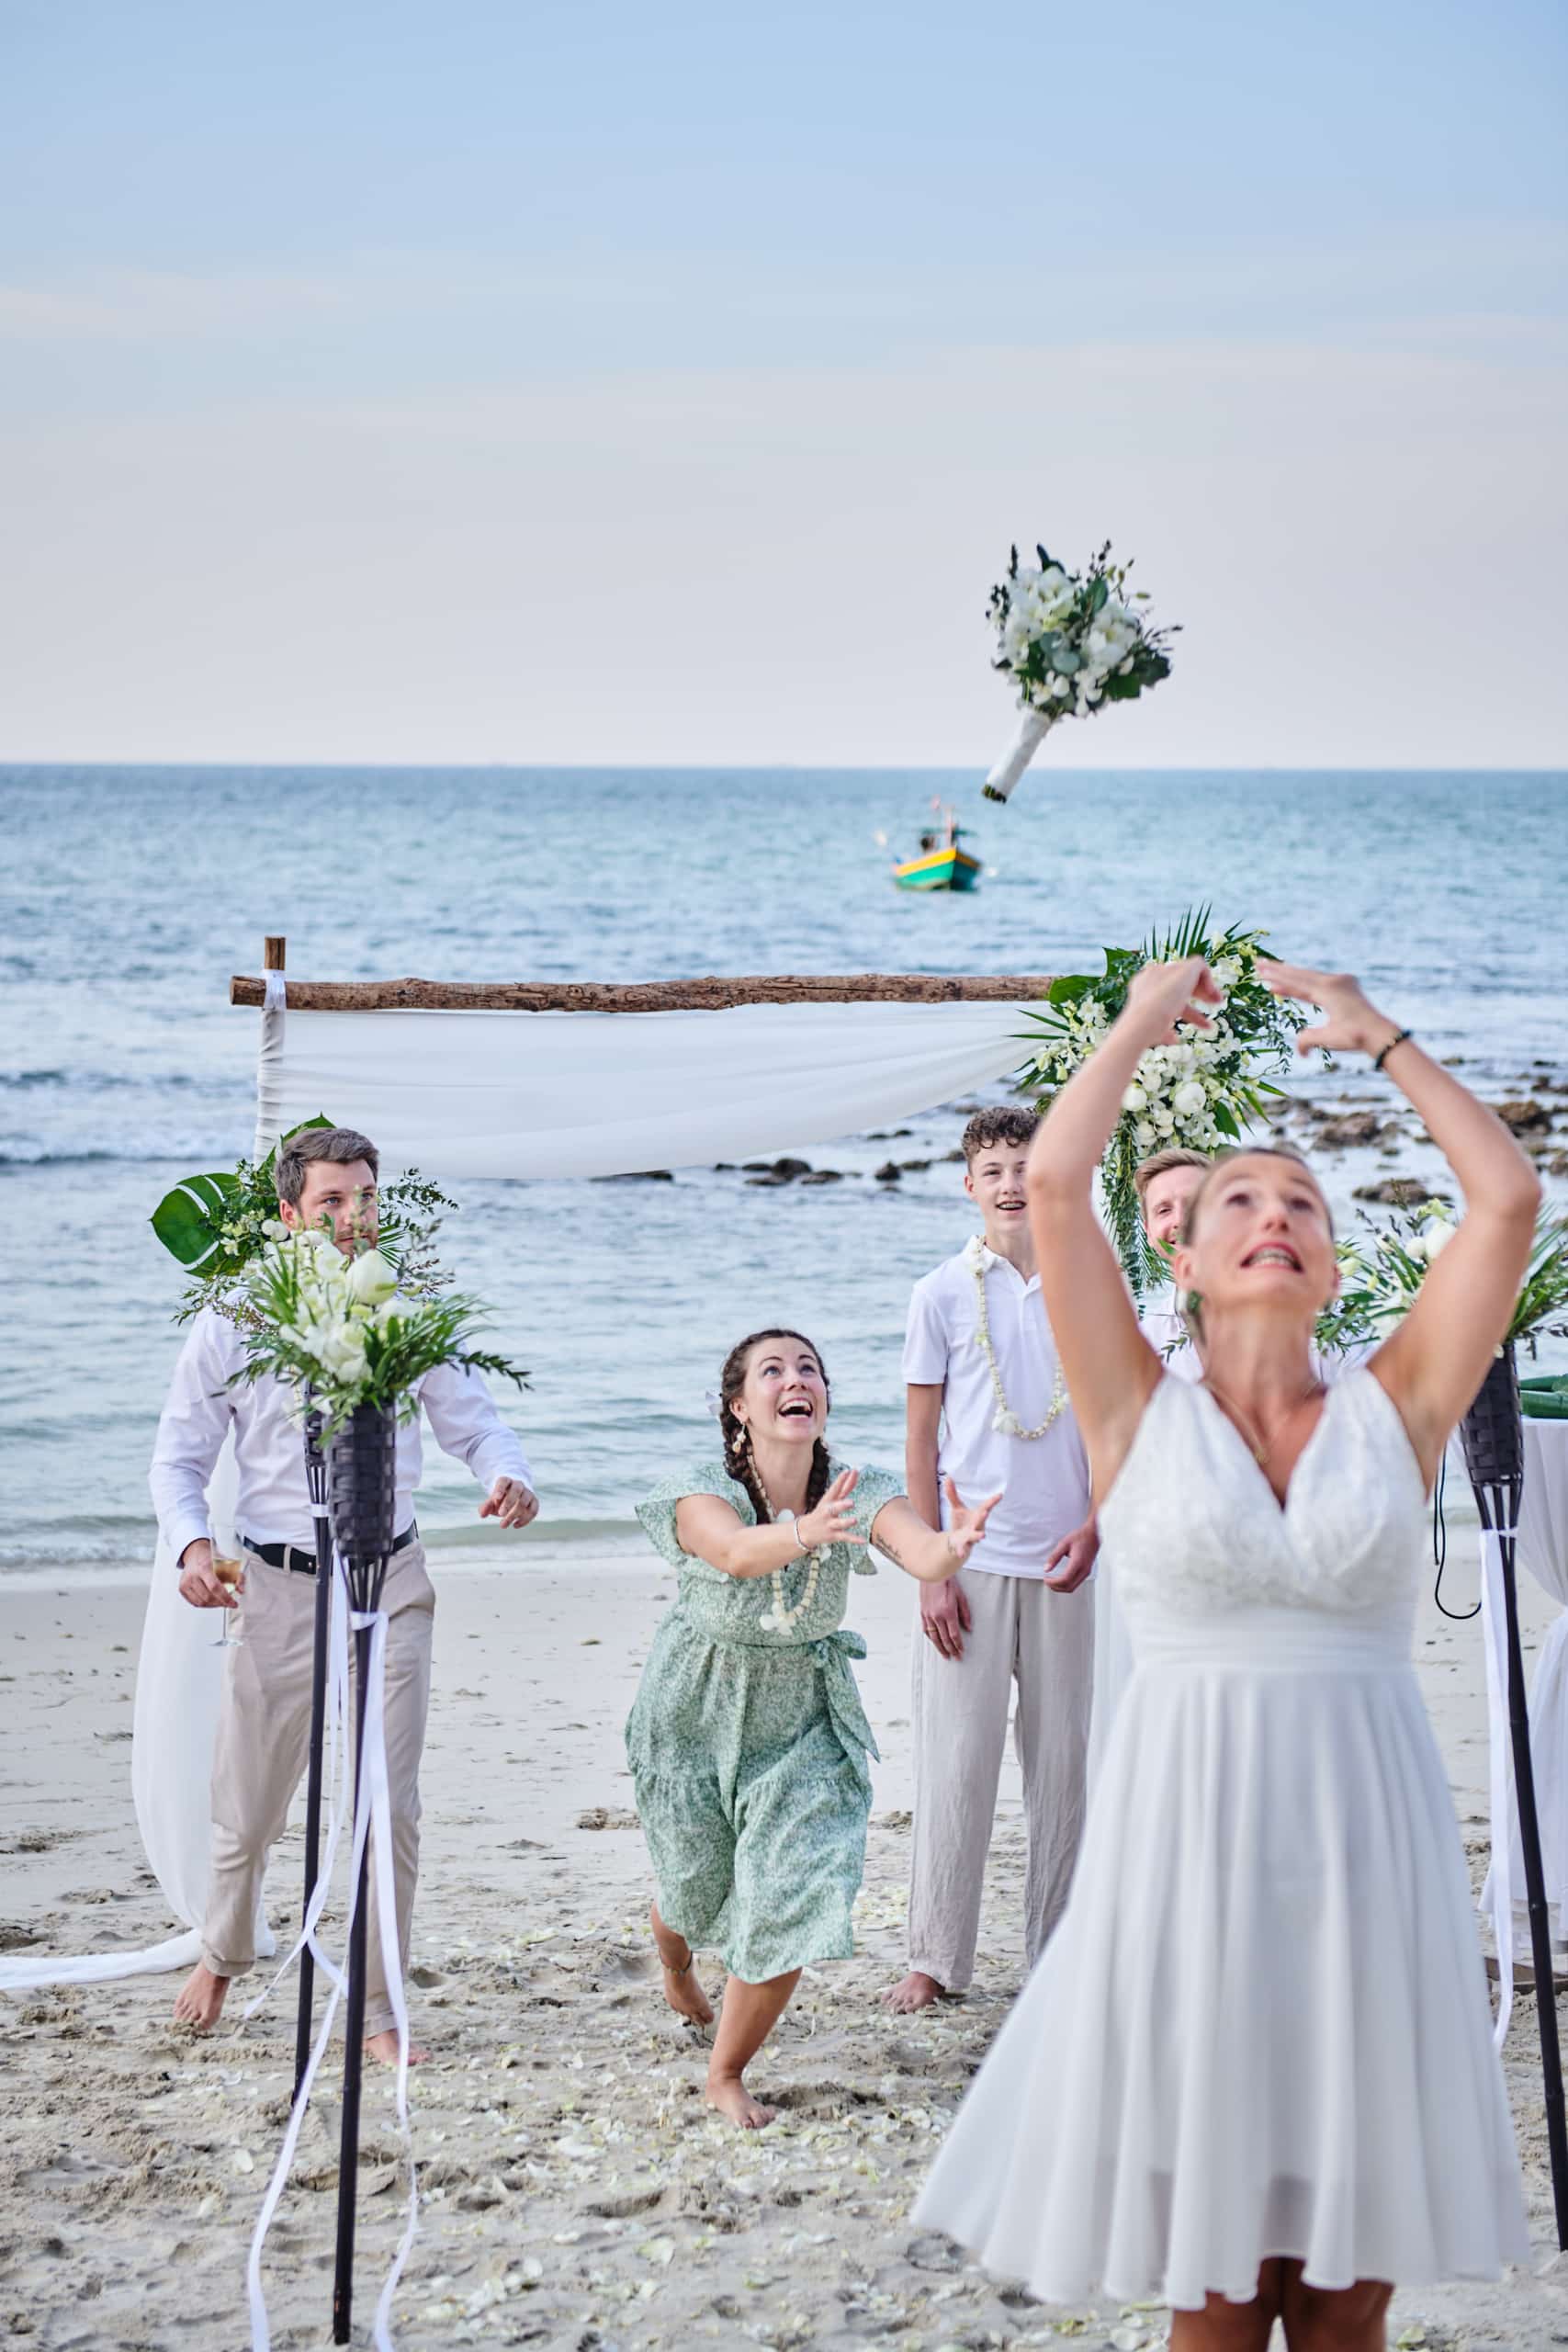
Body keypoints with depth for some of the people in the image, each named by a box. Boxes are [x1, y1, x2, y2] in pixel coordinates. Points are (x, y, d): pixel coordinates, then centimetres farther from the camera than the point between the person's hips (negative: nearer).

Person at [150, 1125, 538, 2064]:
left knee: (391, 1810, 1)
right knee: (249, 1811, 9)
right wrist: (193, 1542, -17)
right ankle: (224, 1954, 40)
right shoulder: (232, 1323, -3)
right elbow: (180, 1457, 2)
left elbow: (474, 1421, 2)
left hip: (389, 1582, 0)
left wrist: (510, 1477, -21)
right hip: (279, 1588, 0)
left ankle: (378, 2011, 18)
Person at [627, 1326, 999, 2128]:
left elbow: (922, 1555, -36)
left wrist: (954, 1545, -60)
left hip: (805, 1718, 2)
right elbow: (736, 1552, -46)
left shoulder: (857, 1493, -15)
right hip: (699, 1713, -1)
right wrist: (804, 1534, -67)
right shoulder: (702, 1492, -22)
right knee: (697, 1885, 15)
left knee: (791, 1899, -10)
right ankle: (675, 1963, 56)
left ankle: (728, 2076, 15)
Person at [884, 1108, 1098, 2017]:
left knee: (1065, 1757, 7)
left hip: (1063, 1564, 2)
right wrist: (931, 1572, -4)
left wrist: (1093, 1525, -5)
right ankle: (937, 1959, 7)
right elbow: (921, 1440, 2)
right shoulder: (944, 1293, 2)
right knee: (957, 1760, -1)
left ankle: (1057, 1947, 17)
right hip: (971, 1562, -2)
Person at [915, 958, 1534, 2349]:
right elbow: (1053, 1183, -4)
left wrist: (1375, 1034, 10)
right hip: (1190, 1832, -1)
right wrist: (1142, 1024, 10)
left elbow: (1508, 1197, 1)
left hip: (1371, 1838, 1)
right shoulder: (1142, 1415, 4)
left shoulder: (1395, 1411, 7)